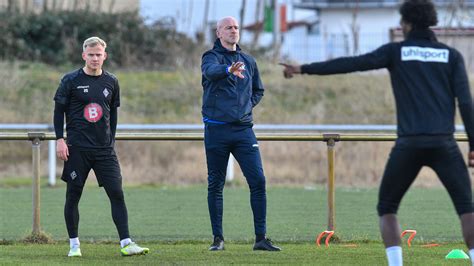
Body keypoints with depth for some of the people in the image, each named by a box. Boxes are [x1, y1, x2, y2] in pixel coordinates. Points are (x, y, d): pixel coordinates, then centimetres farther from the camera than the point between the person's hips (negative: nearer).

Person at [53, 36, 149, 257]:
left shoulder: (111, 82, 8)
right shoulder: (71, 81, -1)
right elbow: (59, 110, 2)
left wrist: (111, 140, 12)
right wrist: (60, 139, -6)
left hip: (104, 148, 2)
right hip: (77, 148, -2)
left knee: (117, 193, -6)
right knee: (73, 196, 2)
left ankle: (126, 243, -7)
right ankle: (74, 245, 11)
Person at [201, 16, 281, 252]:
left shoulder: (248, 61, 14)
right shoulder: (211, 56, -2)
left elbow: (258, 90, 29)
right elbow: (211, 71, -27)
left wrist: (248, 105, 8)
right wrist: (228, 70, -48)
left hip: (243, 129, 3)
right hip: (216, 130, -3)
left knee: (258, 181, -7)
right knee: (215, 185, 2)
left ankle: (261, 238, -5)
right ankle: (218, 238, 10)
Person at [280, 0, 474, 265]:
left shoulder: (396, 51, 6)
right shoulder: (451, 55, 9)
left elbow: (352, 63, -3)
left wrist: (304, 69, -2)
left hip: (409, 144, 0)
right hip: (443, 143, 0)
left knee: (387, 208, 14)